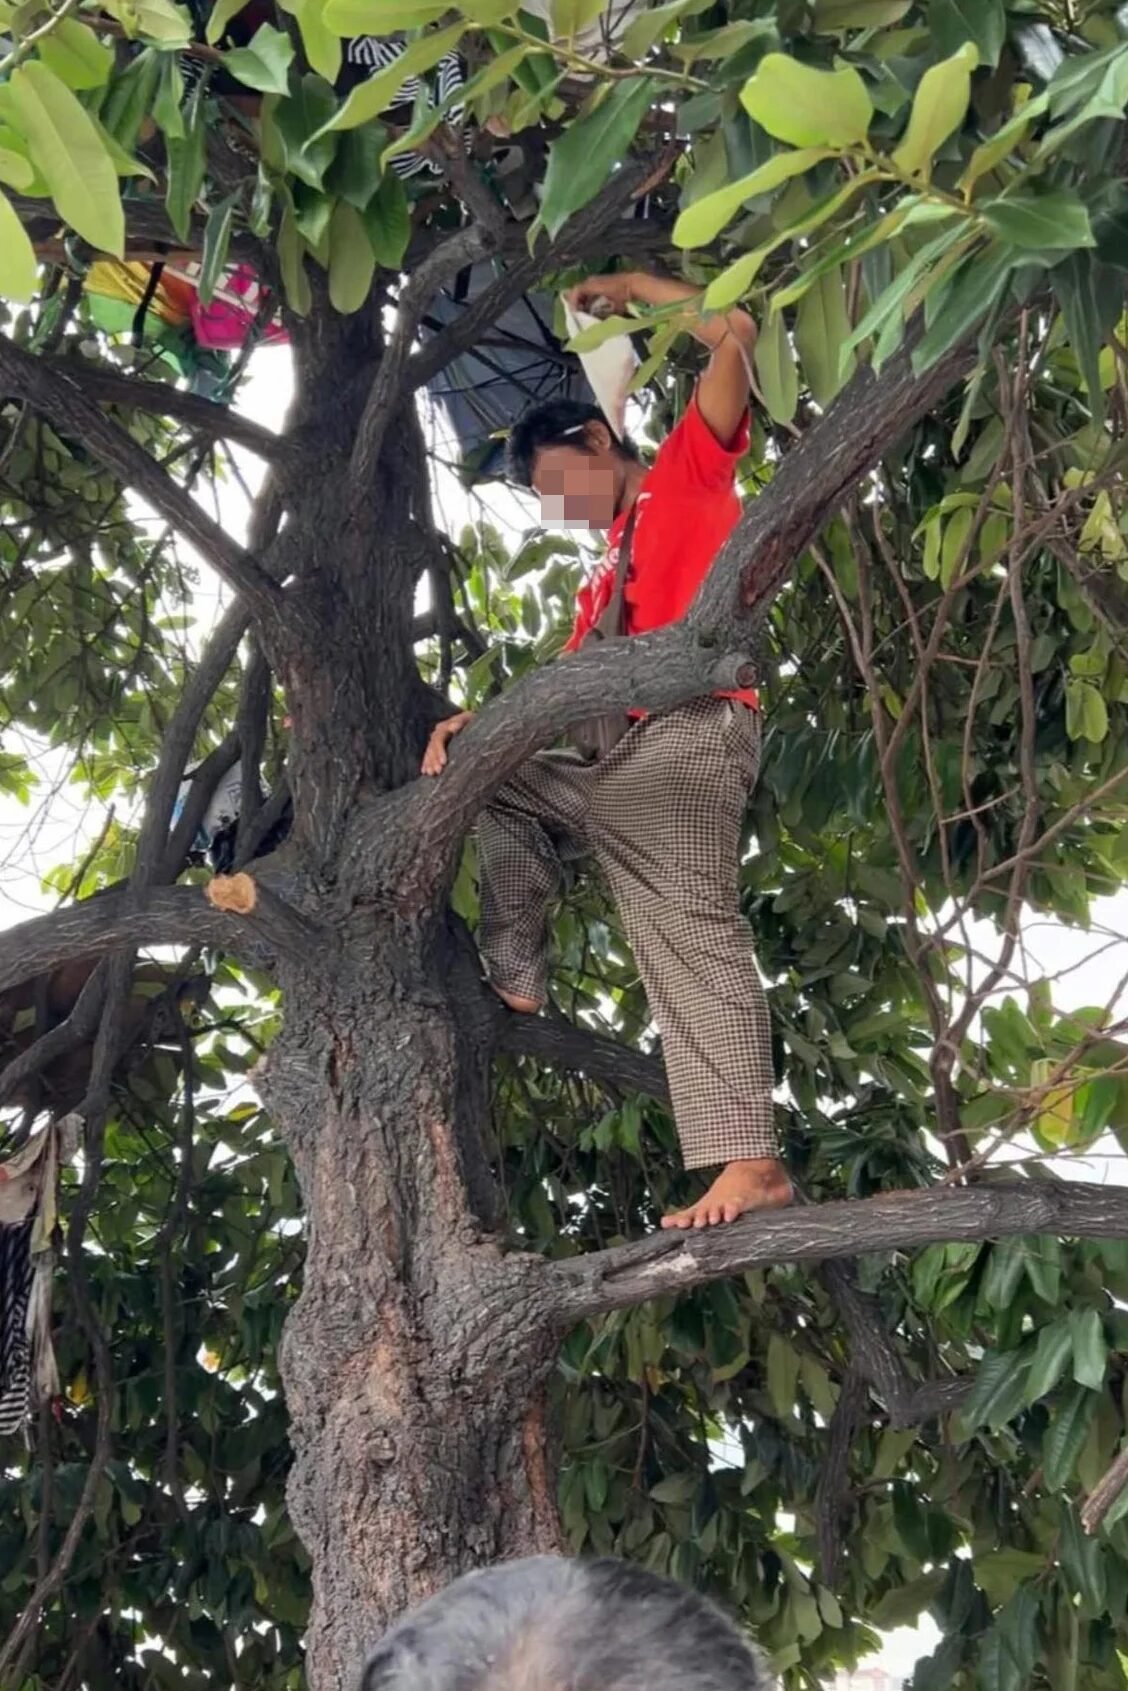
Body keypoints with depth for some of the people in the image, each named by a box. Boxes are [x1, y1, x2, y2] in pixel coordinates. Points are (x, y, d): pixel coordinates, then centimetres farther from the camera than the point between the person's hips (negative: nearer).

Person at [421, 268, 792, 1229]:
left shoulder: (691, 472, 12)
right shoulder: (608, 574, 31)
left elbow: (735, 334, 2)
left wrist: (630, 289, 13)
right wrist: (477, 719, 7)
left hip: (690, 736, -9)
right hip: (620, 759, 9)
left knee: (688, 929, -21)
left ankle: (750, 1162, -29)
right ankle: (516, 977, 4)